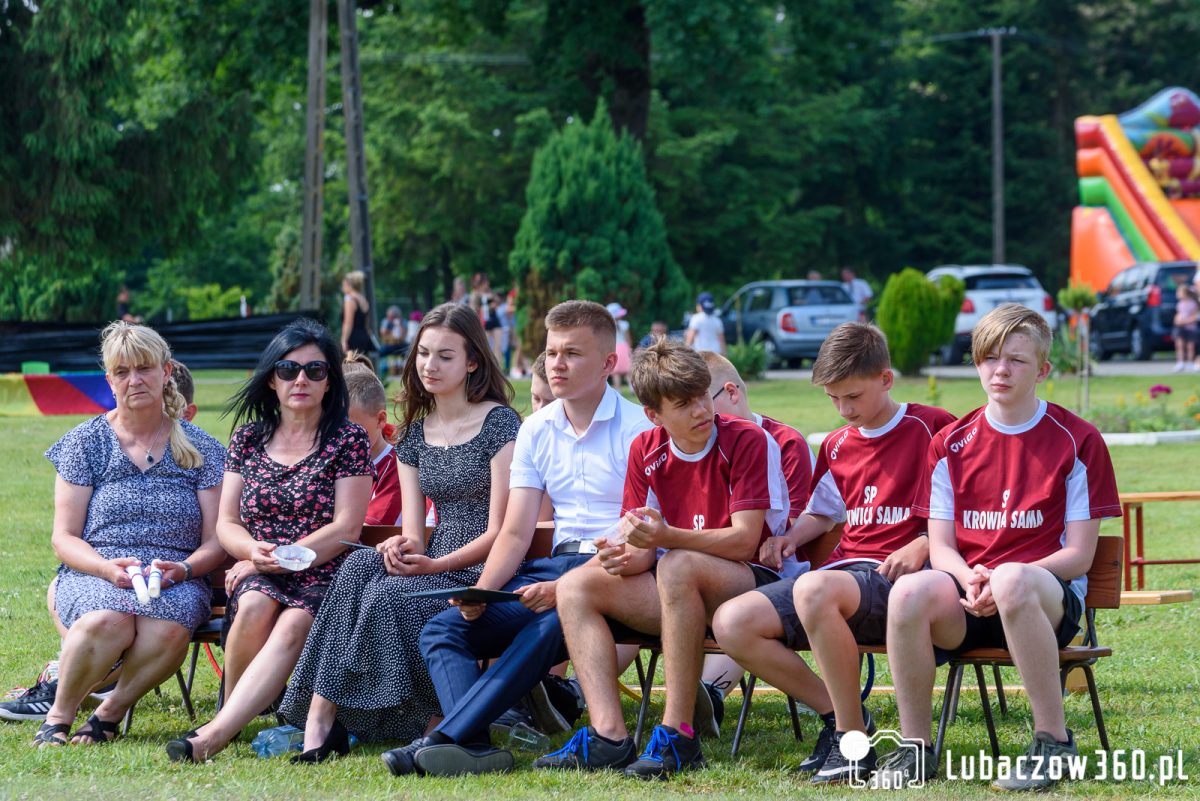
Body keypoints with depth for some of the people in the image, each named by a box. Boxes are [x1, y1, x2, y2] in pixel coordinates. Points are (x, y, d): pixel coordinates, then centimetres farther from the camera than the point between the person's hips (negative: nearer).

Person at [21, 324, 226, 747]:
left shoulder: (201, 450, 11)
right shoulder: (84, 443, 9)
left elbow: (216, 541, 7)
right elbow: (64, 537, 5)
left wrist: (183, 569, -15)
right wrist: (109, 569, -15)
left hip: (175, 582, 1)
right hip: (93, 574, -1)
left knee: (169, 628, -37)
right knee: (109, 620, -38)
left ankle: (110, 712, -12)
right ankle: (58, 716, -14)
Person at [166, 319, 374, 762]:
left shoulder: (349, 440, 5)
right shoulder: (248, 438, 15)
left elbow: (346, 528, -4)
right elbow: (226, 523, 12)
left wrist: (277, 558, -12)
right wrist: (254, 551, -12)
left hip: (322, 577, -3)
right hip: (257, 575, 3)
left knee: (293, 625, -36)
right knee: (255, 607, -34)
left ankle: (216, 733, -47)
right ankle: (235, 714, -15)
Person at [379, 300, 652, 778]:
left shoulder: (637, 429, -6)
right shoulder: (537, 430, 14)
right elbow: (516, 532, 10)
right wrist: (481, 591, -10)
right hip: (558, 566, 7)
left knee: (550, 626, -37)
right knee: (442, 629, -12)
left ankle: (444, 739, -38)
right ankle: (476, 747, -35)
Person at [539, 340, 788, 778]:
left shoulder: (748, 441, -12)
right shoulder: (646, 451, 5)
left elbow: (744, 541, -19)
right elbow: (644, 548, 4)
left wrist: (665, 537, -34)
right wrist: (625, 557, -23)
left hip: (756, 580, -7)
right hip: (680, 591, 7)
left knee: (677, 566, -37)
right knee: (576, 586, -10)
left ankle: (678, 737, -36)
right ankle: (609, 737, -25)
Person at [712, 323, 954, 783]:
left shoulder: (931, 428, -1)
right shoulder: (837, 446, 21)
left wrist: (921, 546, -18)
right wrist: (790, 537, 14)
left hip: (899, 577, -8)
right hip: (845, 569, 8)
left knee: (815, 589, -40)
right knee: (731, 623, -13)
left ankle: (853, 741, -28)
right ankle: (838, 714, -4)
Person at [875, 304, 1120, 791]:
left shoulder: (1077, 441, 3)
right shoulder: (951, 444, 13)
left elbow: (1079, 554, -2)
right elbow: (941, 545, 10)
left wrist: (1001, 581, -17)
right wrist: (969, 580, -14)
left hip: (1048, 596, -3)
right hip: (968, 604, 3)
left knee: (1013, 580, -41)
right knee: (910, 592, -32)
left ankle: (1054, 742, -27)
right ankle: (915, 748, -18)